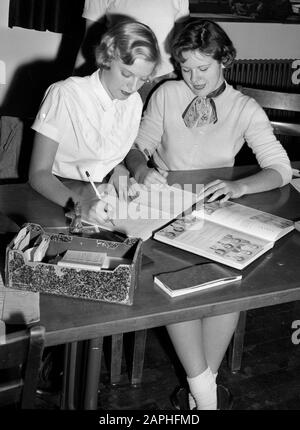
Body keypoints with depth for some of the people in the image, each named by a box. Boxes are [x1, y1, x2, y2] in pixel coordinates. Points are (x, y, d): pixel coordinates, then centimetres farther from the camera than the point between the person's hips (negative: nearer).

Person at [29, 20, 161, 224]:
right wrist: (82, 205, -35)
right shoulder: (64, 95, -16)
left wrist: (119, 169, -7)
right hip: (59, 197, -5)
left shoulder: (134, 102, 2)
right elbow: (39, 174, -19)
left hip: (104, 200, 5)